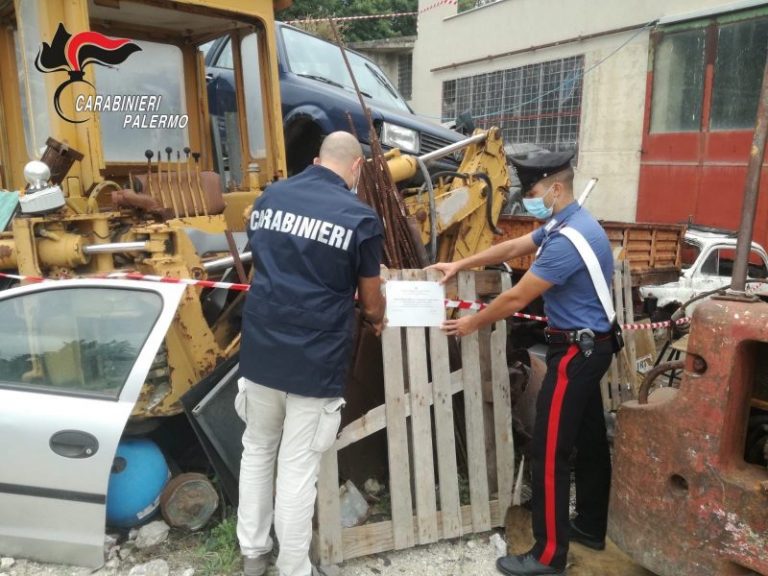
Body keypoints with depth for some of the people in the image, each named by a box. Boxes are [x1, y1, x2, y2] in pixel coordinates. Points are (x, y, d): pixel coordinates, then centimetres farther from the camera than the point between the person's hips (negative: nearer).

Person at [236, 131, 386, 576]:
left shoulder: (270, 197, 5)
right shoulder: (360, 217, -7)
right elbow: (371, 303, 3)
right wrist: (378, 320, 27)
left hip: (260, 349, 4)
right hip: (316, 359, -4)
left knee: (257, 450, 21)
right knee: (298, 467, 7)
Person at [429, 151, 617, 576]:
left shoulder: (567, 239, -25)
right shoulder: (567, 223, 8)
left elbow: (517, 298, -21)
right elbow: (513, 248, 16)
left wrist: (472, 323, -6)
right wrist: (460, 265, 14)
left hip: (576, 350, -11)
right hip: (588, 346, 11)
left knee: (550, 451, -4)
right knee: (589, 440, 19)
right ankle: (591, 527, 34)